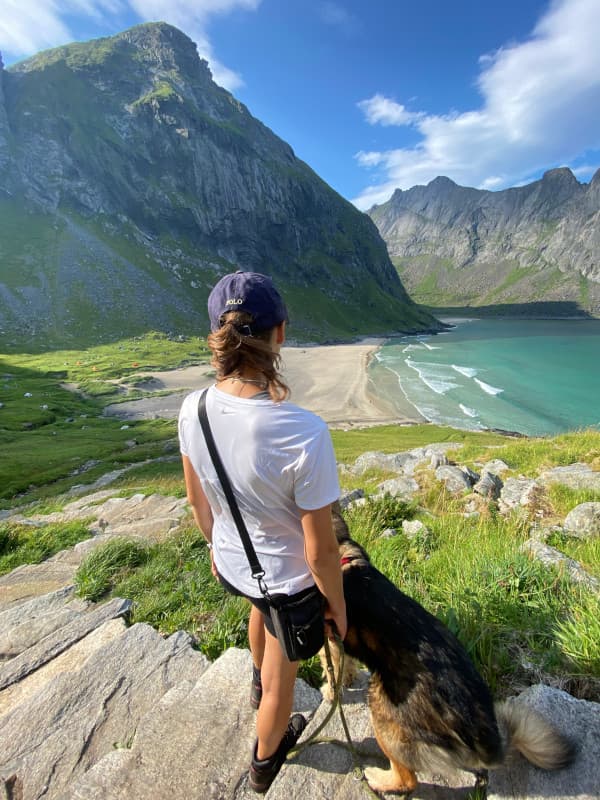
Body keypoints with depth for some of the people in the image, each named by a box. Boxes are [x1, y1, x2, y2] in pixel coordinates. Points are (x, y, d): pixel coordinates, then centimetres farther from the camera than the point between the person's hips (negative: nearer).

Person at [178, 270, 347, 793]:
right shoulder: (305, 434, -36)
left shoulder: (193, 409, -20)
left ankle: (258, 683, 73)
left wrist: (217, 547, 15)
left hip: (231, 564, 5)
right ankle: (265, 760, 62)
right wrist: (338, 605, -4)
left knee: (260, 607, 41)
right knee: (282, 678, 28)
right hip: (288, 579, -5)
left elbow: (197, 501, -4)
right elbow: (320, 550, -24)